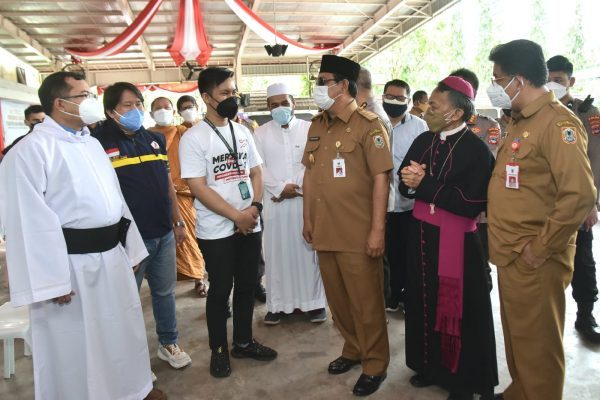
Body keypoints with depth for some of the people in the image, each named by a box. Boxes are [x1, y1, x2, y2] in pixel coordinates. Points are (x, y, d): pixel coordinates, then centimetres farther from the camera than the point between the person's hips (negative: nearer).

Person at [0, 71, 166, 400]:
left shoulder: (91, 143, 13)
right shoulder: (32, 149, -13)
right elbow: (30, 221, -17)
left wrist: (130, 246, 17)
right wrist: (51, 281, -18)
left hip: (111, 255, 8)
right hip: (73, 264, -8)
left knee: (121, 329, 22)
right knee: (75, 343, 9)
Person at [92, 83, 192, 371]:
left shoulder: (155, 139, 8)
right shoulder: (99, 143, -9)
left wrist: (178, 222, 13)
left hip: (164, 233, 6)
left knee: (165, 291, 17)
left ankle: (168, 344, 36)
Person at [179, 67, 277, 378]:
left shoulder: (242, 132, 7)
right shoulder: (193, 138, -10)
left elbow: (256, 172, 11)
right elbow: (198, 188, -15)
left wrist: (255, 207, -7)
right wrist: (237, 216, -15)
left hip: (250, 226, 5)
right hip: (216, 231, -5)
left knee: (247, 286, 14)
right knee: (220, 290, 7)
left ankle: (243, 342, 32)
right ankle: (218, 350, 26)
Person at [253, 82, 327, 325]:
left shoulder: (309, 129, 5)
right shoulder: (260, 133, 8)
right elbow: (259, 168, 0)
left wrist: (295, 187, -12)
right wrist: (280, 187, -12)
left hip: (306, 200, -1)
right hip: (275, 201, 1)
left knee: (307, 249, 4)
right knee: (277, 252, 4)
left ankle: (314, 301, 15)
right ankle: (278, 303, 14)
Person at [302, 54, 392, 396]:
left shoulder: (368, 125, -9)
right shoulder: (317, 125, 12)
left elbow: (381, 178, -13)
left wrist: (378, 229, -16)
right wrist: (308, 218, 14)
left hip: (358, 235, -6)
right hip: (325, 232, 7)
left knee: (366, 302, 6)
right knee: (338, 299, 18)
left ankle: (375, 364, 25)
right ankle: (353, 349, 39)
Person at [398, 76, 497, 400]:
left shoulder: (477, 149, -15)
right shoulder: (422, 141, 6)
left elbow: (473, 204, -23)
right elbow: (405, 186, 8)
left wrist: (425, 185, -20)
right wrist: (410, 182, -16)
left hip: (456, 241, -6)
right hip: (422, 235, 7)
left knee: (459, 312, 8)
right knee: (424, 303, 17)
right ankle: (430, 366, 37)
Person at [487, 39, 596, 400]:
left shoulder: (557, 122, -15)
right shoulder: (520, 121, 14)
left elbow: (580, 196, -24)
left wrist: (540, 249, -18)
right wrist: (507, 245, 13)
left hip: (534, 262, -9)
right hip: (510, 257, 9)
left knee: (536, 347, 7)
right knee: (517, 339, 22)